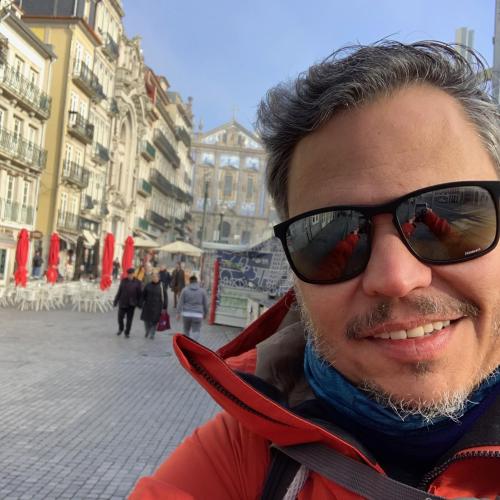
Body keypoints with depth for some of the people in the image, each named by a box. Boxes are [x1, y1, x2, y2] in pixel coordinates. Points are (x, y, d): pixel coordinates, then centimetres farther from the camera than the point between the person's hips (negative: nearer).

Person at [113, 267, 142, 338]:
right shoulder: (123, 281, 1)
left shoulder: (137, 282, -3)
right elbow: (119, 292, 5)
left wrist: (139, 303, -4)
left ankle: (127, 332, 22)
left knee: (129, 319, 6)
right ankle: (121, 329, 31)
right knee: (120, 317, 3)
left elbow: (139, 294, -1)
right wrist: (116, 301, 5)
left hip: (131, 304, -1)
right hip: (122, 303, 1)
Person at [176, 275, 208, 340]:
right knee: (195, 333, 0)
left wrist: (178, 313, 0)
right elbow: (205, 304, 5)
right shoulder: (202, 291, 2)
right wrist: (205, 314, 18)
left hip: (186, 314, 1)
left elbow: (180, 303, -3)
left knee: (186, 330, 21)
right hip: (197, 315, -1)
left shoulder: (185, 290, 1)